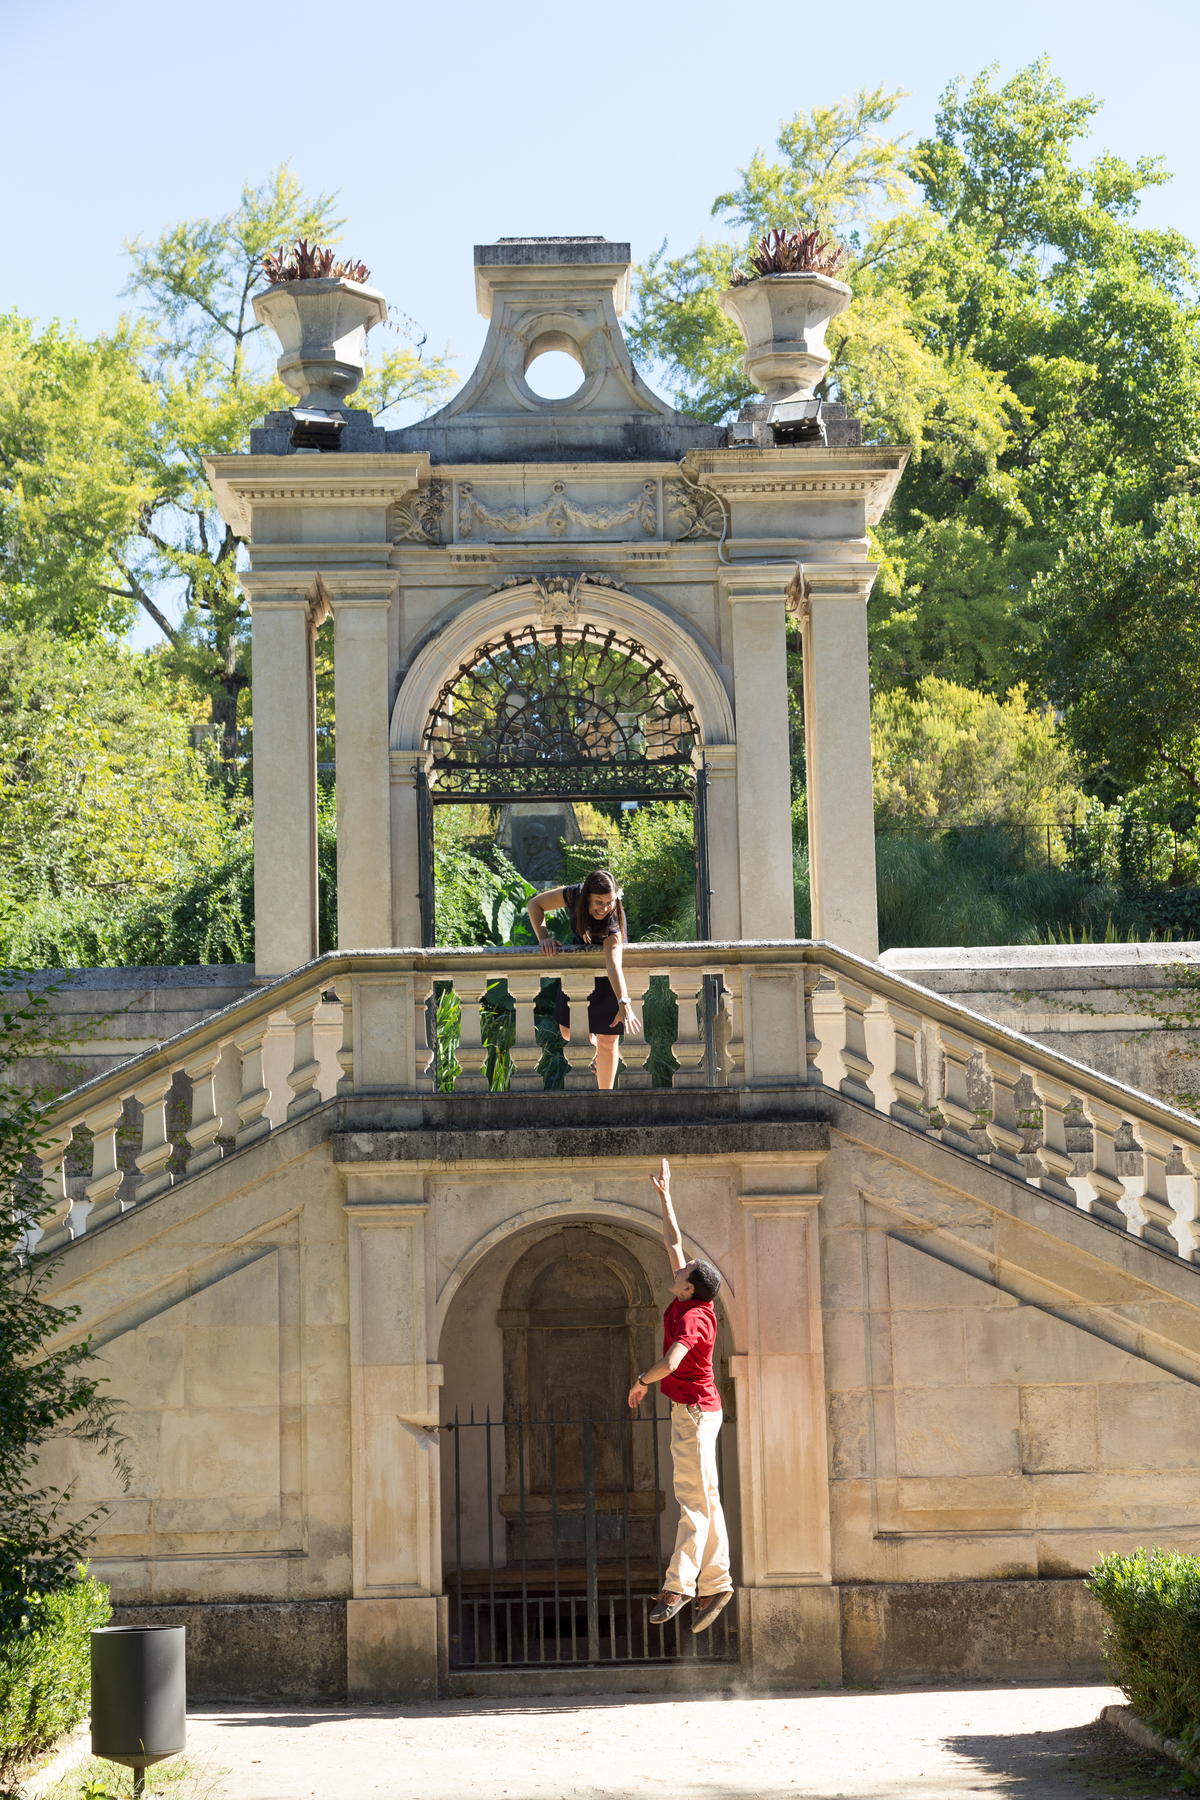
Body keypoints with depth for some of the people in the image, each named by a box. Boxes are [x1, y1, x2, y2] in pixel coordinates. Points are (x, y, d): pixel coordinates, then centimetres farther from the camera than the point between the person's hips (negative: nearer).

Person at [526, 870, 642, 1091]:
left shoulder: (613, 924, -39)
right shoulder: (574, 895, -28)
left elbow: (614, 966, -53)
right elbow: (535, 904, -15)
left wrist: (624, 1004, -66)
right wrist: (543, 937, -30)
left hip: (606, 980, -4)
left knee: (607, 1040, 3)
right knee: (568, 1031, 15)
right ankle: (598, 1055, 48)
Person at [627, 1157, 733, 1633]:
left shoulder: (693, 1317, -20)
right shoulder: (688, 1300, 5)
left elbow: (671, 1362, -35)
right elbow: (674, 1242, 15)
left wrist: (640, 1381, -17)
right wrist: (665, 1196, 19)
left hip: (696, 1411, -10)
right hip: (689, 1411, 10)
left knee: (696, 1499, -10)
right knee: (703, 1500, 9)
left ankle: (678, 1584, -14)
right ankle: (714, 1583, 11)